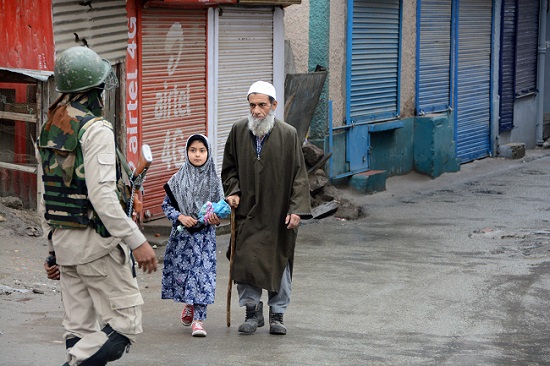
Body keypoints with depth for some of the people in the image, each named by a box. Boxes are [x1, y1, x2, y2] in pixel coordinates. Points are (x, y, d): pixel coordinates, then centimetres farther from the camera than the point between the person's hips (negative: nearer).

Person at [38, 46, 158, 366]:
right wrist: (137, 242, -20)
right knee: (125, 325, -3)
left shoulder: (50, 129, 11)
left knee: (81, 329, 12)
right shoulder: (96, 129, -15)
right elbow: (102, 196, -23)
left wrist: (54, 249, 23)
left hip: (63, 239, 9)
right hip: (96, 242, -9)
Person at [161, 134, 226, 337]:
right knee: (181, 271, 6)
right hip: (182, 235, 1)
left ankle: (198, 319, -4)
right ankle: (189, 305, 34)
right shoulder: (178, 179, 1)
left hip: (205, 235, -1)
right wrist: (180, 217, -12)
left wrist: (217, 218, -14)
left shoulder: (214, 180, 0)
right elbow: (166, 205, 4)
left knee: (202, 274, -7)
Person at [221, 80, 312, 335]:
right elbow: (229, 168, 13)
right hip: (247, 212, 2)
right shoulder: (239, 132, 0)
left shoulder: (288, 135, -6)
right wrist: (232, 191, -4)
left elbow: (299, 175, -5)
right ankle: (253, 311, 15)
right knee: (245, 262, -2)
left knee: (279, 262, 7)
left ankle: (277, 314, 22)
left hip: (278, 214, -1)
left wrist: (297, 208, -12)